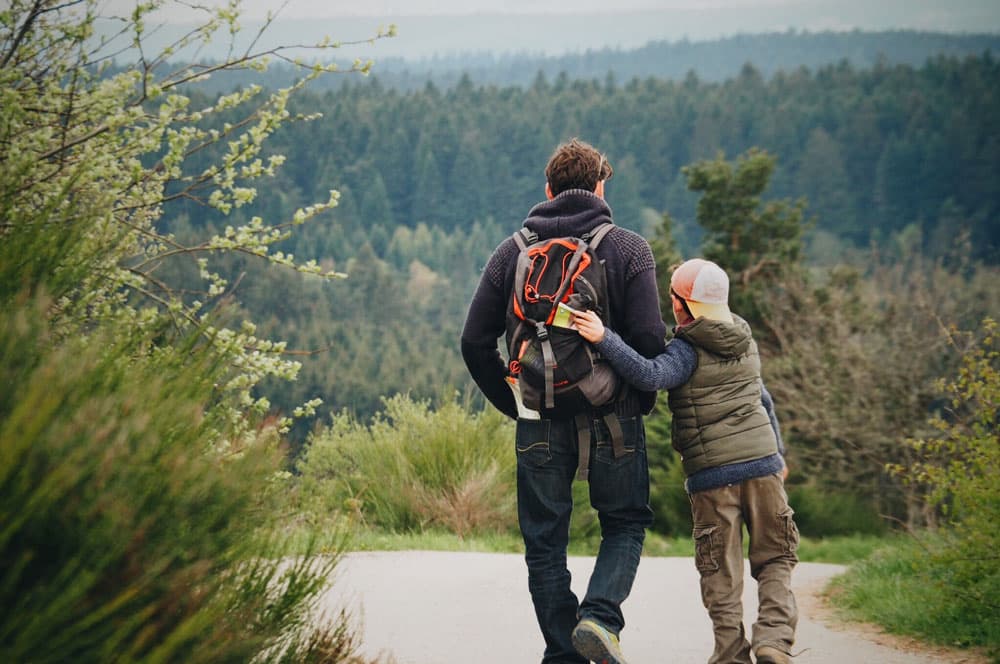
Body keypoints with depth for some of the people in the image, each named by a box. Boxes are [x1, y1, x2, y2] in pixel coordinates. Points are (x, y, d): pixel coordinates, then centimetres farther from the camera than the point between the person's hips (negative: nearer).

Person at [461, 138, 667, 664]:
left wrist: (514, 404, 11)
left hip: (539, 421, 1)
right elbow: (650, 337, -11)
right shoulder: (629, 249, -2)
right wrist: (642, 400, 5)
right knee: (625, 523, 15)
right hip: (612, 418, -1)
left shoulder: (512, 252, 5)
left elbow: (476, 343, 2)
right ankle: (600, 615, -8)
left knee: (545, 542, 11)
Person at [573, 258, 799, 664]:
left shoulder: (687, 349, -8)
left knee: (720, 571, 5)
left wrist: (603, 339, -30)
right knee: (774, 559, 10)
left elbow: (650, 376, -27)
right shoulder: (745, 342, 12)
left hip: (711, 474, -4)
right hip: (762, 463, 4)